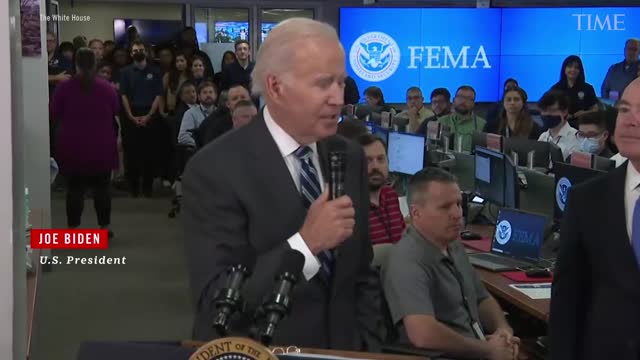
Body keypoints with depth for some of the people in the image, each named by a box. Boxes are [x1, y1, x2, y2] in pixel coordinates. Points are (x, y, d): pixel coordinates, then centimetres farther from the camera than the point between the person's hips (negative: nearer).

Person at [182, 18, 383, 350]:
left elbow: (362, 273, 6)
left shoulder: (350, 157, -1)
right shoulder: (216, 170, -19)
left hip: (340, 350, 5)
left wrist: (367, 345, -4)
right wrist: (305, 243, -30)